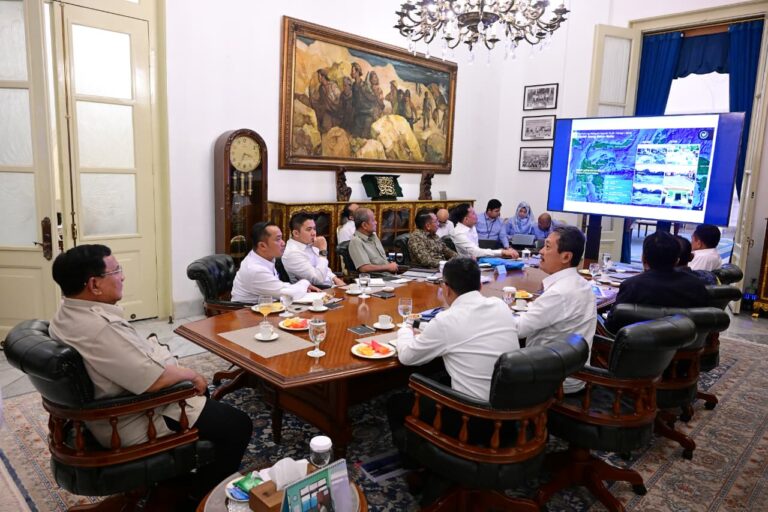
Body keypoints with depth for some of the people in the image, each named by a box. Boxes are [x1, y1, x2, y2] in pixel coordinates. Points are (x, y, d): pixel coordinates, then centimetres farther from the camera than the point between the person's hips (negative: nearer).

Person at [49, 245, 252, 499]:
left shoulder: (67, 314, 0)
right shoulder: (100, 328, -34)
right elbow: (154, 379, -32)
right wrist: (191, 374, -14)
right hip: (133, 423, -11)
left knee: (199, 392, 31)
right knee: (238, 425, -3)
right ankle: (203, 496, 16)